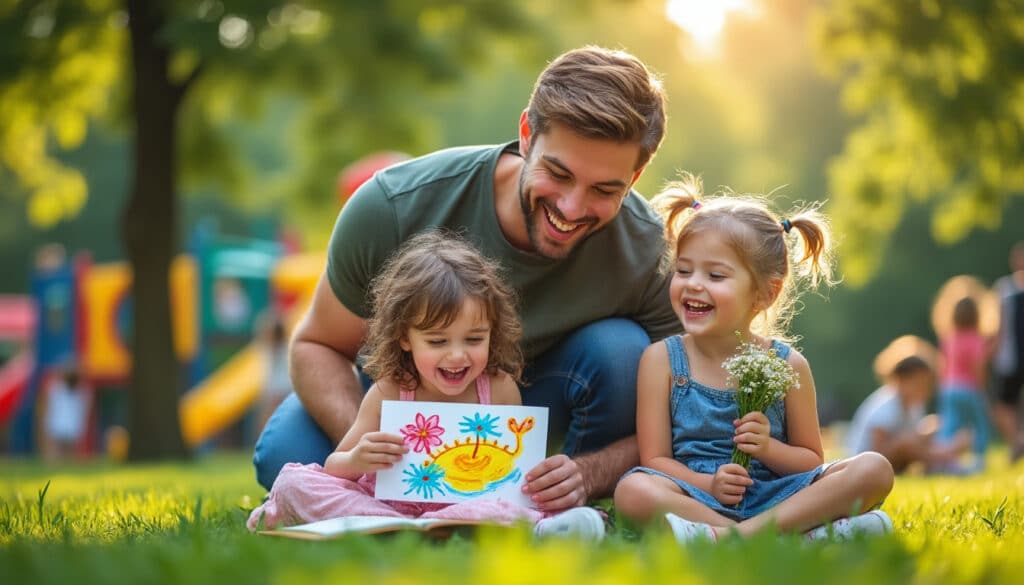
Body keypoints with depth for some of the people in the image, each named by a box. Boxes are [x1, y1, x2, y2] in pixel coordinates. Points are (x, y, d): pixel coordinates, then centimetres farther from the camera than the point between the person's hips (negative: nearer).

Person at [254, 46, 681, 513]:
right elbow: (318, 345, -17)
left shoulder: (648, 253, -29)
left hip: (536, 396, 1)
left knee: (621, 351, -30)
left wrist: (587, 474, -43)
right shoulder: (393, 206, -31)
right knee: (284, 455, -29)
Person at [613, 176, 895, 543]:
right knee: (634, 491, -34)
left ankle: (731, 535, -34)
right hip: (696, 495, -2)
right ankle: (805, 535, -35)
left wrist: (769, 448, -11)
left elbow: (811, 462, 11)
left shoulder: (787, 365, 5)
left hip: (775, 497, 2)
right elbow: (655, 459, -1)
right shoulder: (661, 359, 4)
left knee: (874, 470, -20)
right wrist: (708, 485, -19)